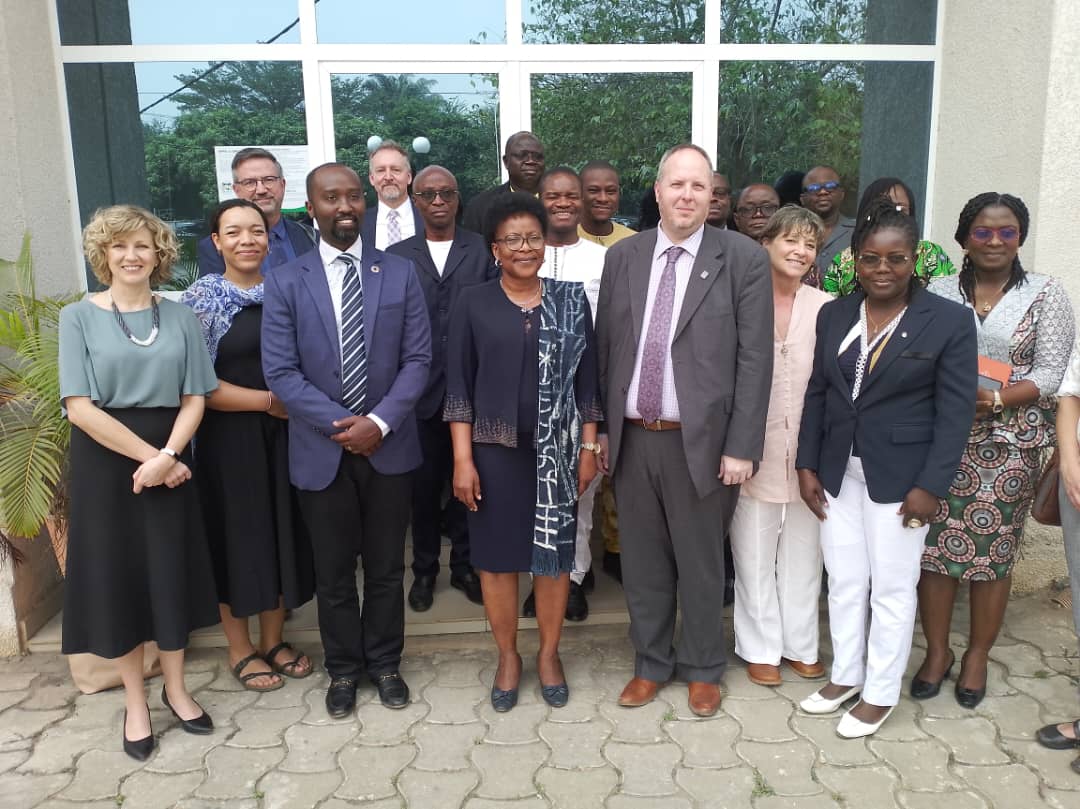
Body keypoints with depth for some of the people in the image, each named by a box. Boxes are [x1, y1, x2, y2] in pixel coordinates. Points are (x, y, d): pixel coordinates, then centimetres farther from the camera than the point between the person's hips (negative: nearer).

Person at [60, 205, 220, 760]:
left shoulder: (179, 317, 3)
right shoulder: (78, 317, -3)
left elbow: (194, 398, -1)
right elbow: (80, 407, -11)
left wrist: (168, 455, -16)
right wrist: (147, 455, -15)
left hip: (168, 459, 2)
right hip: (105, 462, -2)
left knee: (171, 571, 9)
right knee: (116, 576, 6)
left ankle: (175, 689, 28)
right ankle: (135, 701, 24)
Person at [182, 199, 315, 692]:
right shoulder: (202, 298, -7)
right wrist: (268, 400, -15)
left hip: (284, 433, 4)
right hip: (230, 437, -4)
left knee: (282, 532, 12)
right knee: (237, 538, 7)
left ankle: (273, 640, 30)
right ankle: (240, 651, 25)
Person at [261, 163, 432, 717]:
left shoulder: (400, 273, 1)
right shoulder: (285, 283, -2)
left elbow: (417, 359, -3)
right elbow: (280, 372, -7)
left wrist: (379, 422, -15)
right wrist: (343, 425, -15)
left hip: (389, 446, 1)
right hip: (321, 450, 0)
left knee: (386, 566, 14)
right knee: (334, 572, 13)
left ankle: (385, 662, 34)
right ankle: (343, 669, 33)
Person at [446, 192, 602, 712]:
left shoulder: (571, 300, 3)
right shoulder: (473, 303, -1)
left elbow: (586, 379, 5)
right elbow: (458, 386, -3)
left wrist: (589, 447, 1)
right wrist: (462, 458, -8)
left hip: (557, 451, 1)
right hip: (495, 450, -1)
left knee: (554, 555, 10)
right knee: (497, 557, 8)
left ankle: (549, 653, 30)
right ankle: (508, 656, 28)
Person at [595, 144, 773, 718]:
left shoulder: (743, 259, -5)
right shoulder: (622, 257, 6)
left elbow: (754, 359, -7)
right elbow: (605, 349, 8)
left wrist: (741, 447, -11)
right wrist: (600, 430, 6)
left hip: (701, 441, -3)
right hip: (631, 438, 3)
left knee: (700, 564, 12)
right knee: (642, 562, 15)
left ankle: (702, 670, 33)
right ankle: (651, 663, 35)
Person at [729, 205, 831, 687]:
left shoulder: (826, 308, -1)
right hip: (753, 446, -2)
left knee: (802, 552, 15)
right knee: (755, 553, 9)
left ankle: (800, 645, 32)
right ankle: (761, 648, 26)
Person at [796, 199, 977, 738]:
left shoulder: (949, 321, -7)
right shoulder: (834, 315, 5)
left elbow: (955, 411, -9)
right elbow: (816, 394, 7)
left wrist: (930, 485, -14)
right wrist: (807, 465, 2)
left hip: (900, 476, -4)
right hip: (838, 471, 4)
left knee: (892, 587, 7)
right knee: (844, 581, 13)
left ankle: (881, 693, 23)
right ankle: (844, 676, 31)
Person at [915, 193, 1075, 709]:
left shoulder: (1045, 294, 2)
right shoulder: (939, 292, 5)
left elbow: (1051, 372, -3)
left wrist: (996, 399, -18)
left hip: (1009, 444, -1)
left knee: (993, 551, 6)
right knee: (935, 546, 4)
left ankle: (976, 656, 26)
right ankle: (937, 652, 23)